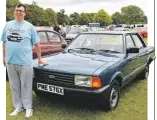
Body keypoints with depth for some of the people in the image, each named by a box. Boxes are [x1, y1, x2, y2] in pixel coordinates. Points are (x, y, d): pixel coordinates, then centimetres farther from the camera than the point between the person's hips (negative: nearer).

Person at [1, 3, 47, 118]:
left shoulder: (29, 26, 0)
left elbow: (36, 43, 2)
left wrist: (40, 58, 2)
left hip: (25, 62, -4)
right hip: (10, 61, 4)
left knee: (26, 86, 4)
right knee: (14, 86, 12)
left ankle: (28, 107, 17)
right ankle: (18, 106, 26)